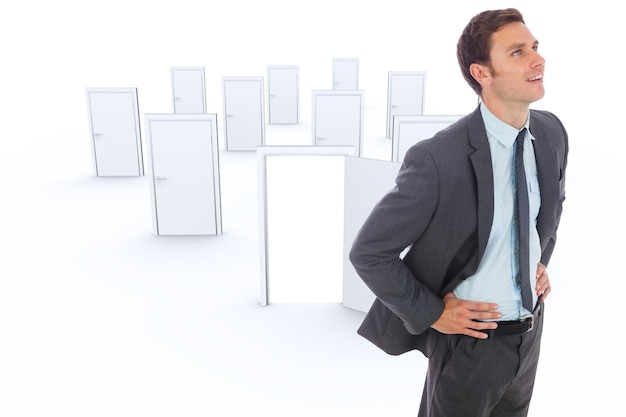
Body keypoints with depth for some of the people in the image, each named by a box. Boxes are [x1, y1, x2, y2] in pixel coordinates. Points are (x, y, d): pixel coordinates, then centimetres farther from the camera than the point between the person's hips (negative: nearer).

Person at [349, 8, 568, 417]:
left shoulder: (552, 132, -6)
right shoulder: (437, 159, -28)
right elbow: (368, 253, -20)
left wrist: (542, 259, 5)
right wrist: (432, 314, -16)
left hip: (531, 328, 6)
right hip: (471, 335, -6)